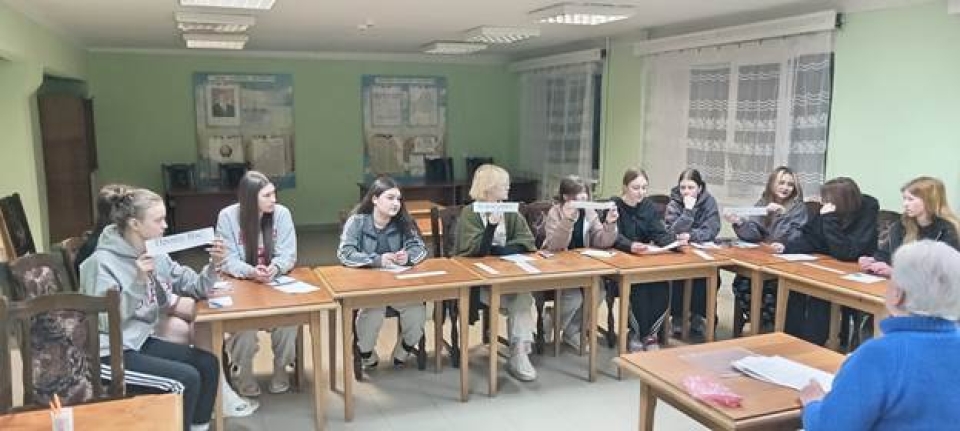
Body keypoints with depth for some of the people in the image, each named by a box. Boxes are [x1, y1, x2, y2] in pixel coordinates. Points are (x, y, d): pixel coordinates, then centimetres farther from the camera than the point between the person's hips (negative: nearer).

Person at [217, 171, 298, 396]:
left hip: (276, 282, 1)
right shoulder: (228, 216, -11)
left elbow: (288, 255, -9)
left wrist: (275, 268, -32)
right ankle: (243, 375, -3)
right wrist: (251, 272, -34)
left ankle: (281, 369, -2)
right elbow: (228, 260, -14)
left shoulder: (281, 213, -7)